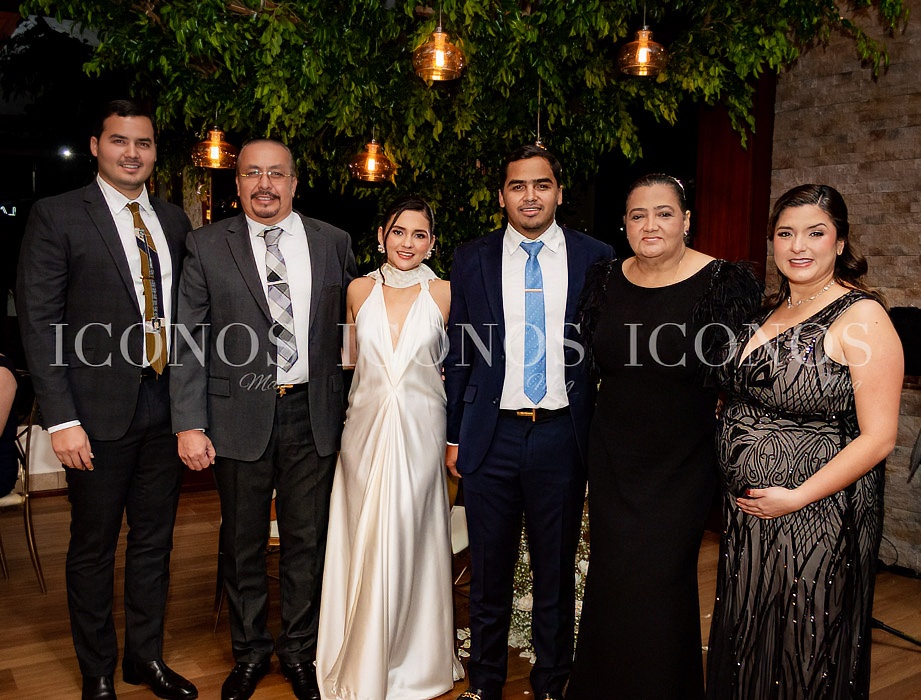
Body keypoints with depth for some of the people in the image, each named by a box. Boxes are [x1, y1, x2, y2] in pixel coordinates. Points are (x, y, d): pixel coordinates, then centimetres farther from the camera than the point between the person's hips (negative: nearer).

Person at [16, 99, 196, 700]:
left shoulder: (174, 221, 9)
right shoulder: (57, 216, -6)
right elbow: (39, 322, -9)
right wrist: (62, 420, -15)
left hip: (166, 407, 5)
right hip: (100, 412, -4)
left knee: (155, 540, 16)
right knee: (94, 547, 11)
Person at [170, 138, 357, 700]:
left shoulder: (334, 242, 5)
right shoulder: (208, 246, 0)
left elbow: (350, 323, 10)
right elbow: (190, 338, -3)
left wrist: (349, 404, 4)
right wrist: (189, 424, -9)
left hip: (314, 415, 1)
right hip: (239, 416, -1)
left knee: (308, 541, 12)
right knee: (242, 543, 12)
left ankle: (300, 650, 32)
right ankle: (250, 652, 33)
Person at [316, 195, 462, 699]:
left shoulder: (444, 293, -1)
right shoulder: (359, 290, 4)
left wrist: (457, 436, 0)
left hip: (419, 430, -2)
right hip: (366, 428, 2)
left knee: (408, 538, 5)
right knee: (364, 540, 8)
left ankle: (411, 656, 27)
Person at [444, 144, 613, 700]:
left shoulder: (596, 257, 1)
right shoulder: (472, 260, 4)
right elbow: (459, 353, 6)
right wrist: (453, 434, 5)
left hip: (563, 435, 0)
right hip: (491, 437, 1)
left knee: (557, 571, 13)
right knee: (489, 570, 13)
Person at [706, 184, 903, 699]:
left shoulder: (861, 317, -14)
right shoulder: (773, 310, 8)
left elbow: (879, 437, -18)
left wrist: (796, 497, -20)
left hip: (816, 517, -7)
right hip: (748, 513, 7)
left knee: (802, 657, 10)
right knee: (745, 644, 20)